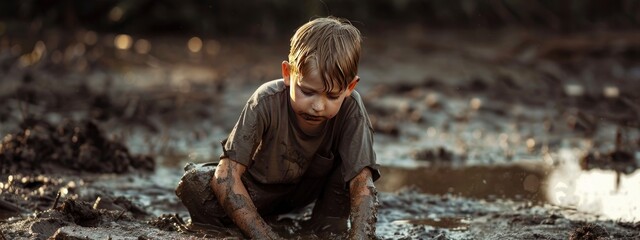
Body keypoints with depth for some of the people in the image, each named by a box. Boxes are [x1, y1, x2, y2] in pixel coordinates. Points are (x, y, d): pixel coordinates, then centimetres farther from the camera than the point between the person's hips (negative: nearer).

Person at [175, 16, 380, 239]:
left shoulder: (351, 110, -29)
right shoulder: (267, 102, -32)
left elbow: (362, 180, -31)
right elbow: (226, 174, -33)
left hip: (306, 189, 1)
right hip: (257, 189, -1)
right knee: (194, 185, -29)